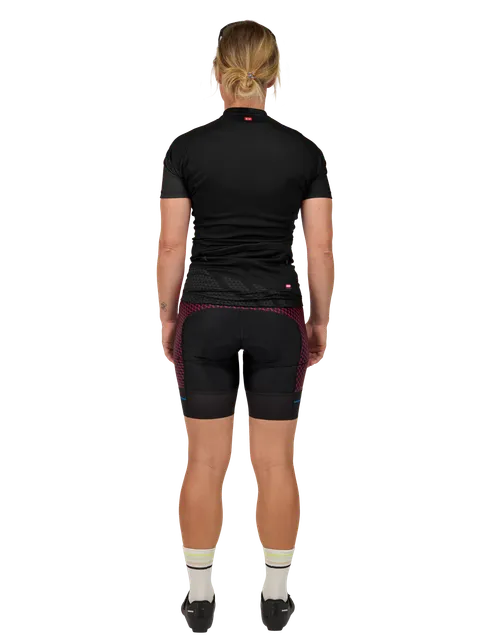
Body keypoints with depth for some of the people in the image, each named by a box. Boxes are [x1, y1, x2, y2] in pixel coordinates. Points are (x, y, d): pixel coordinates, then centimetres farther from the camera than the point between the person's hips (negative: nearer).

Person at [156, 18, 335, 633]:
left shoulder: (187, 149, -5)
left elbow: (173, 246, -4)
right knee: (276, 461, 10)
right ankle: (276, 597, 19)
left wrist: (167, 317, 8)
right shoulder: (303, 151, -3)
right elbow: (320, 248, -2)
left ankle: (199, 598, 17)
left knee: (205, 462, 8)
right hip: (278, 317, 0)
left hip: (205, 315, 0)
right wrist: (321, 321, 9)